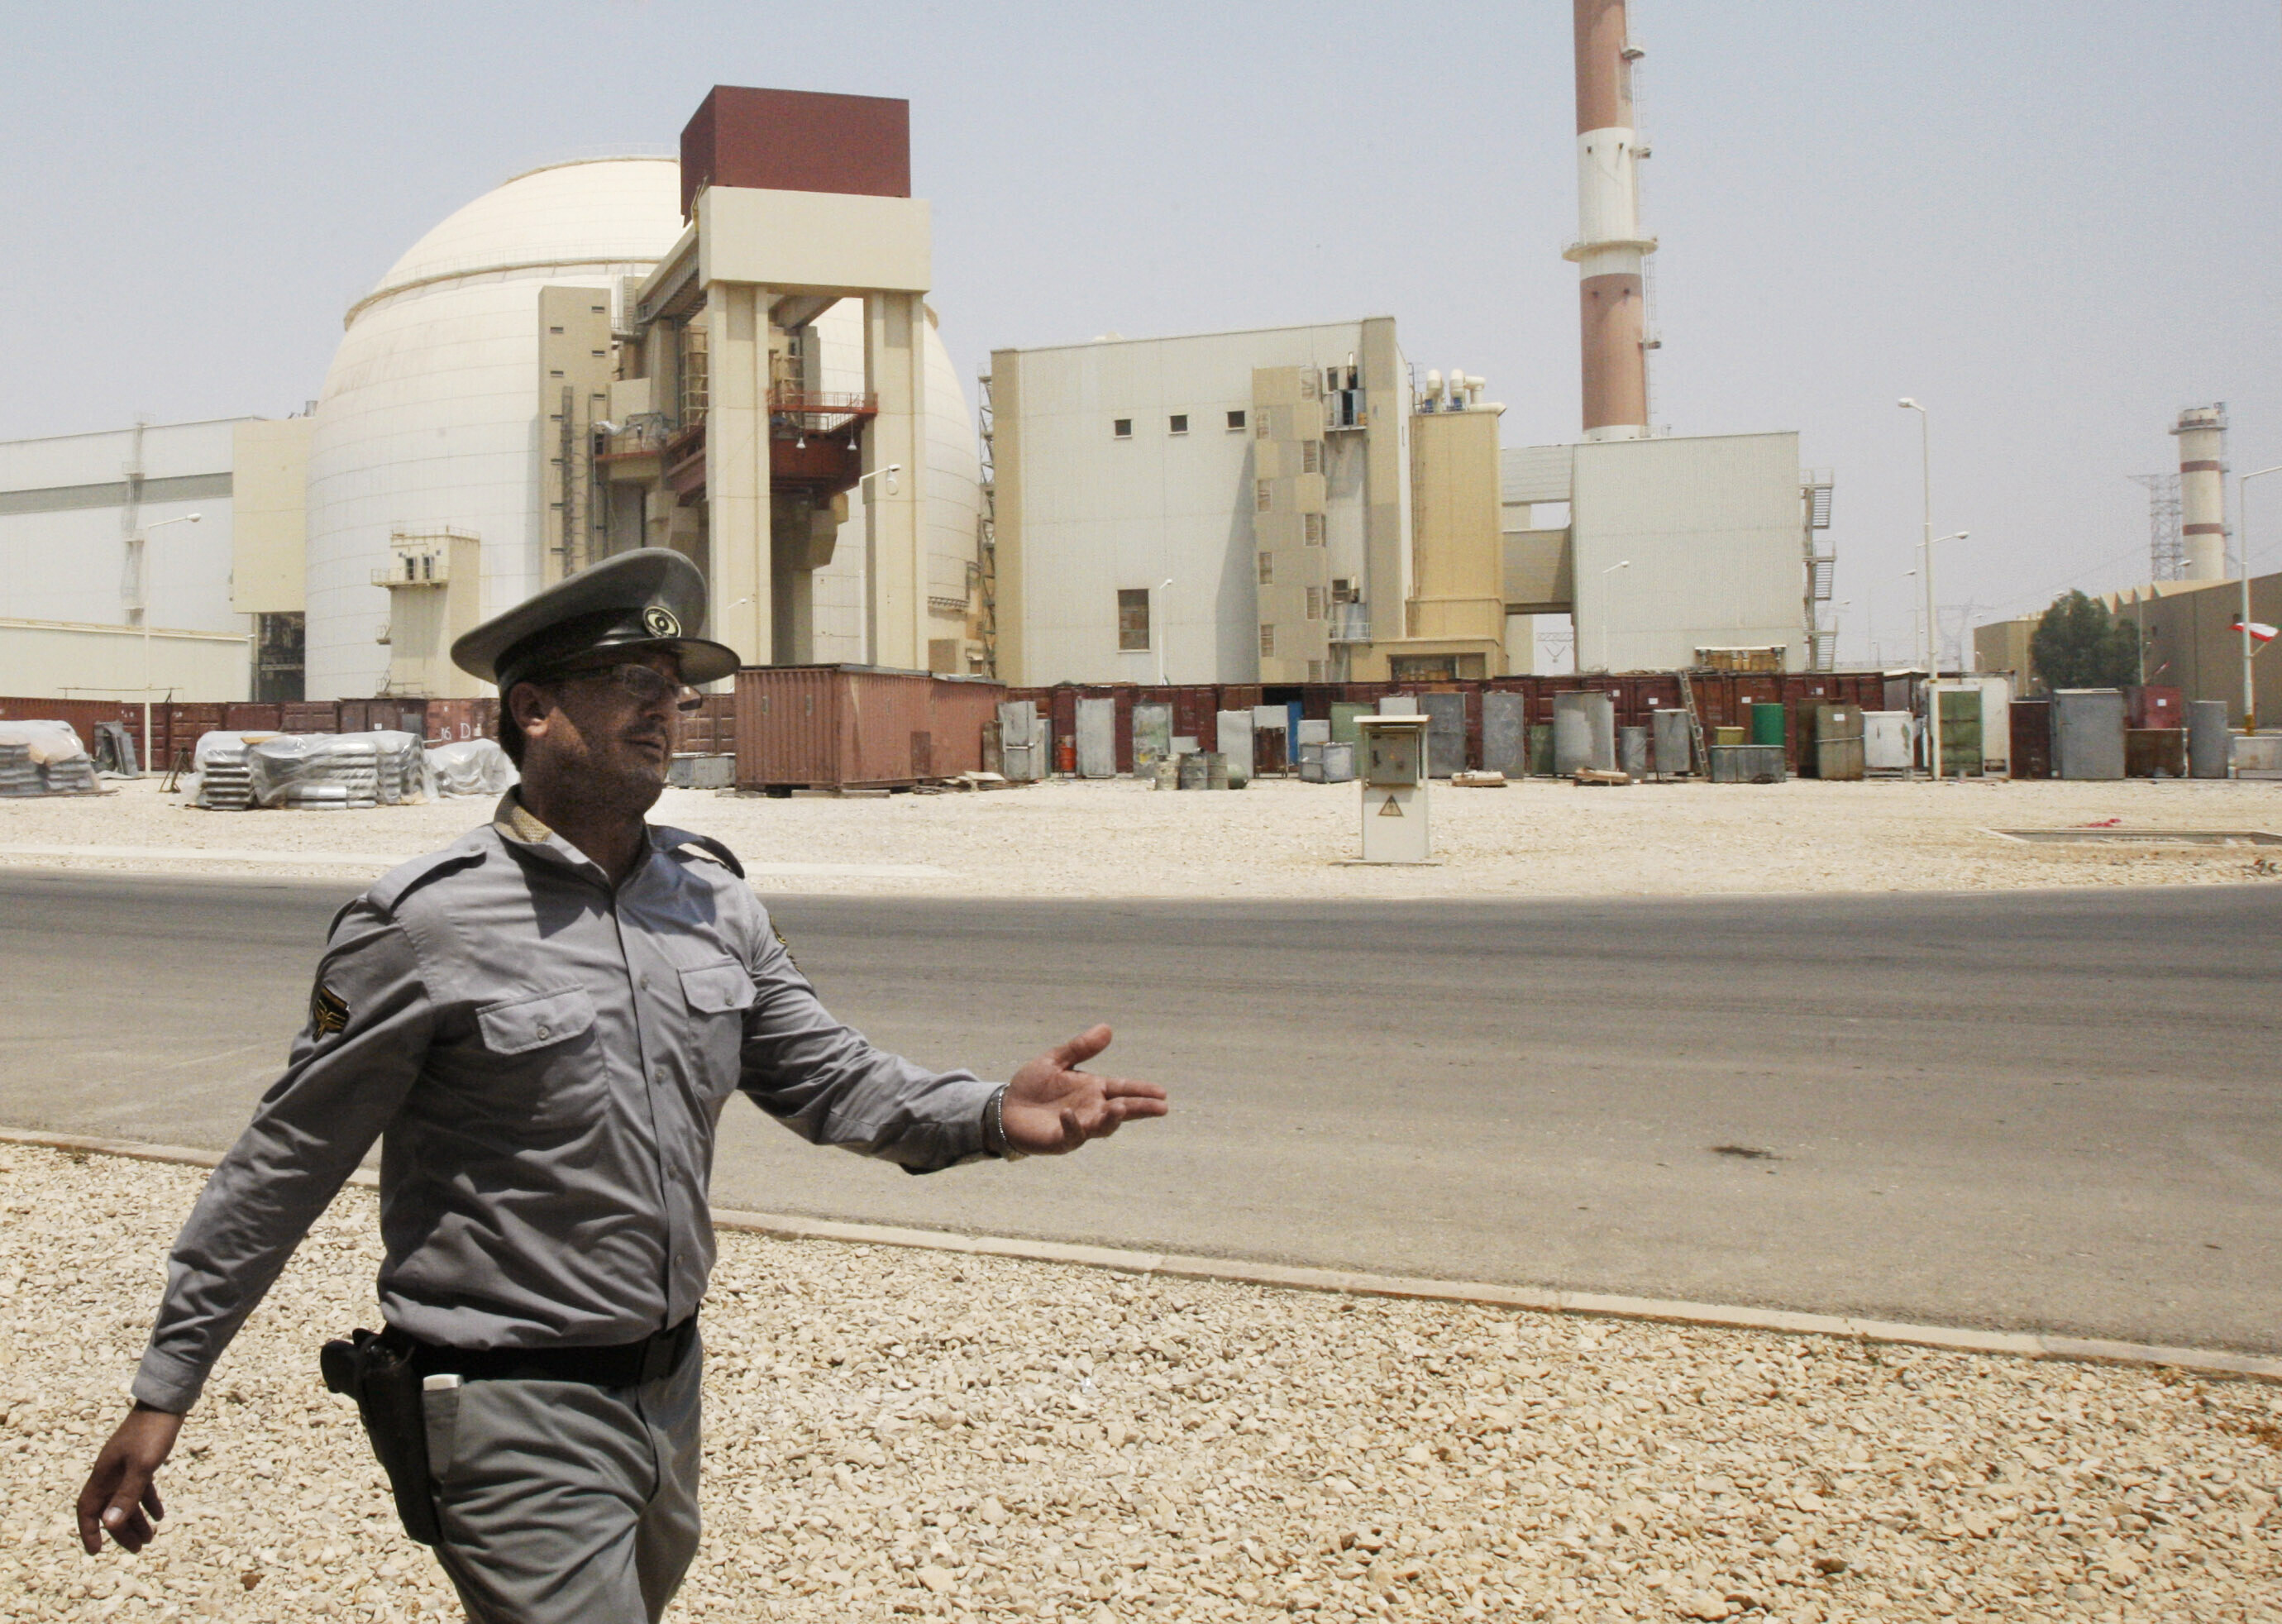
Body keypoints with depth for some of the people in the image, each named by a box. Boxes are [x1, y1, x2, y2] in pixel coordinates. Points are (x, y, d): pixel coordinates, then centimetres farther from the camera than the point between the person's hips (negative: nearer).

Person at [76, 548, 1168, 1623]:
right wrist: (164, 1389, -5)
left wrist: (993, 1116, -15)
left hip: (668, 1383, 7)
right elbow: (285, 1164, -9)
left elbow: (829, 1078, 4)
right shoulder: (423, 924, -15)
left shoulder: (711, 897, 2)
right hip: (514, 1416, -7)